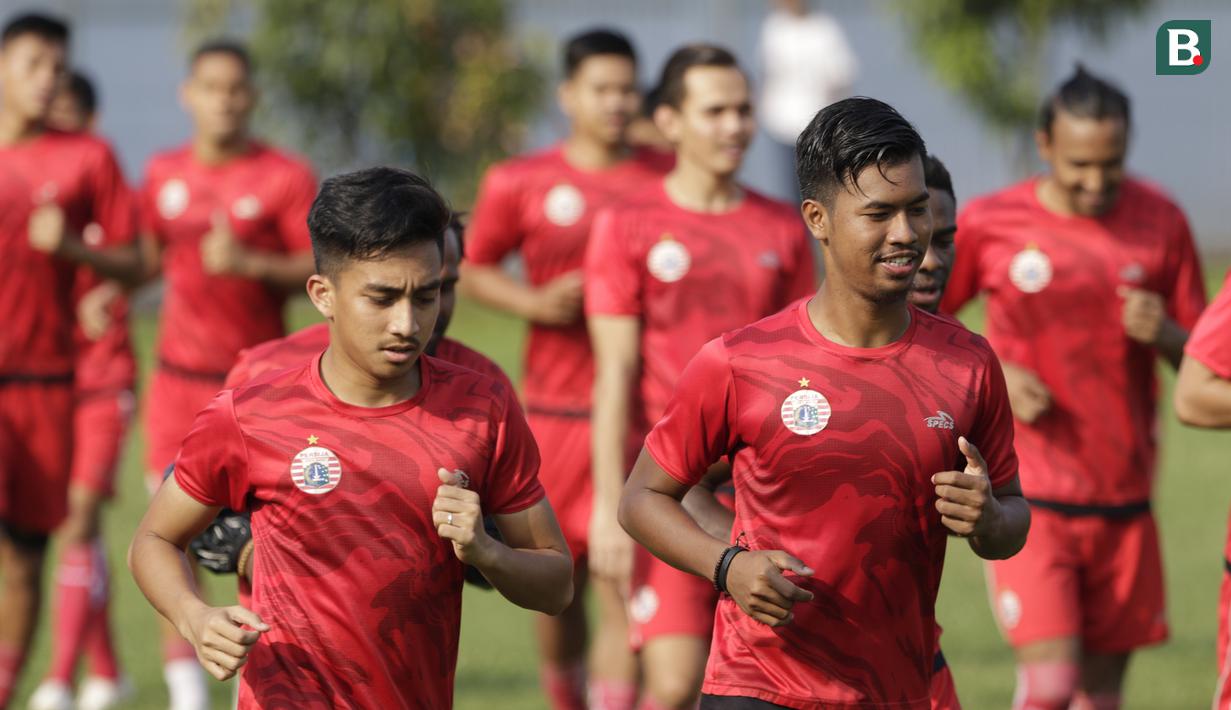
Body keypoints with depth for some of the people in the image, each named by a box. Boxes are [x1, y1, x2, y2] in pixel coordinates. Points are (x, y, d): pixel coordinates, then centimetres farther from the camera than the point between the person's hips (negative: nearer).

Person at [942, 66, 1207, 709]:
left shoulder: (1160, 223, 1)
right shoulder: (990, 224, -5)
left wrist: (1165, 335, -15)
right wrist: (993, 377, -10)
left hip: (1124, 503, 3)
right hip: (1029, 499, -3)